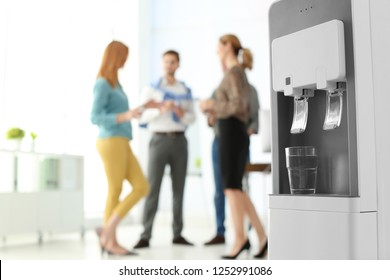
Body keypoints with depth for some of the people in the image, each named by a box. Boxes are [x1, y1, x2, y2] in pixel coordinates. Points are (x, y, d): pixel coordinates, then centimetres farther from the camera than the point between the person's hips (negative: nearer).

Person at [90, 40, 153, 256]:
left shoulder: (114, 83, 20)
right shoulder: (102, 84, -8)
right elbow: (95, 118, -15)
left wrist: (143, 108, 29)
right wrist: (125, 116, -26)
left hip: (121, 144, 9)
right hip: (111, 143, -9)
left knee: (142, 187, 3)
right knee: (115, 192, -2)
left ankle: (107, 230, 5)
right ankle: (110, 241, 9)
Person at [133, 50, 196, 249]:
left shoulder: (185, 91, 13)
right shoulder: (151, 89, 4)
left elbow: (192, 118, 9)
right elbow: (143, 116, -6)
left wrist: (182, 114, -13)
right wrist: (161, 109, -23)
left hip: (179, 141, 3)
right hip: (159, 141, -3)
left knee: (178, 189, 4)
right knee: (152, 188, -7)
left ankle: (177, 234, 11)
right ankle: (145, 236, -5)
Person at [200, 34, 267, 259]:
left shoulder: (234, 72, -9)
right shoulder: (240, 74, 21)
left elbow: (239, 105, -21)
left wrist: (212, 104, -8)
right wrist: (215, 111, 17)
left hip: (232, 135, -10)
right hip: (236, 134, 10)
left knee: (232, 188, -3)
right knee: (236, 188, 11)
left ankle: (240, 239, 4)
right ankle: (261, 235, 12)